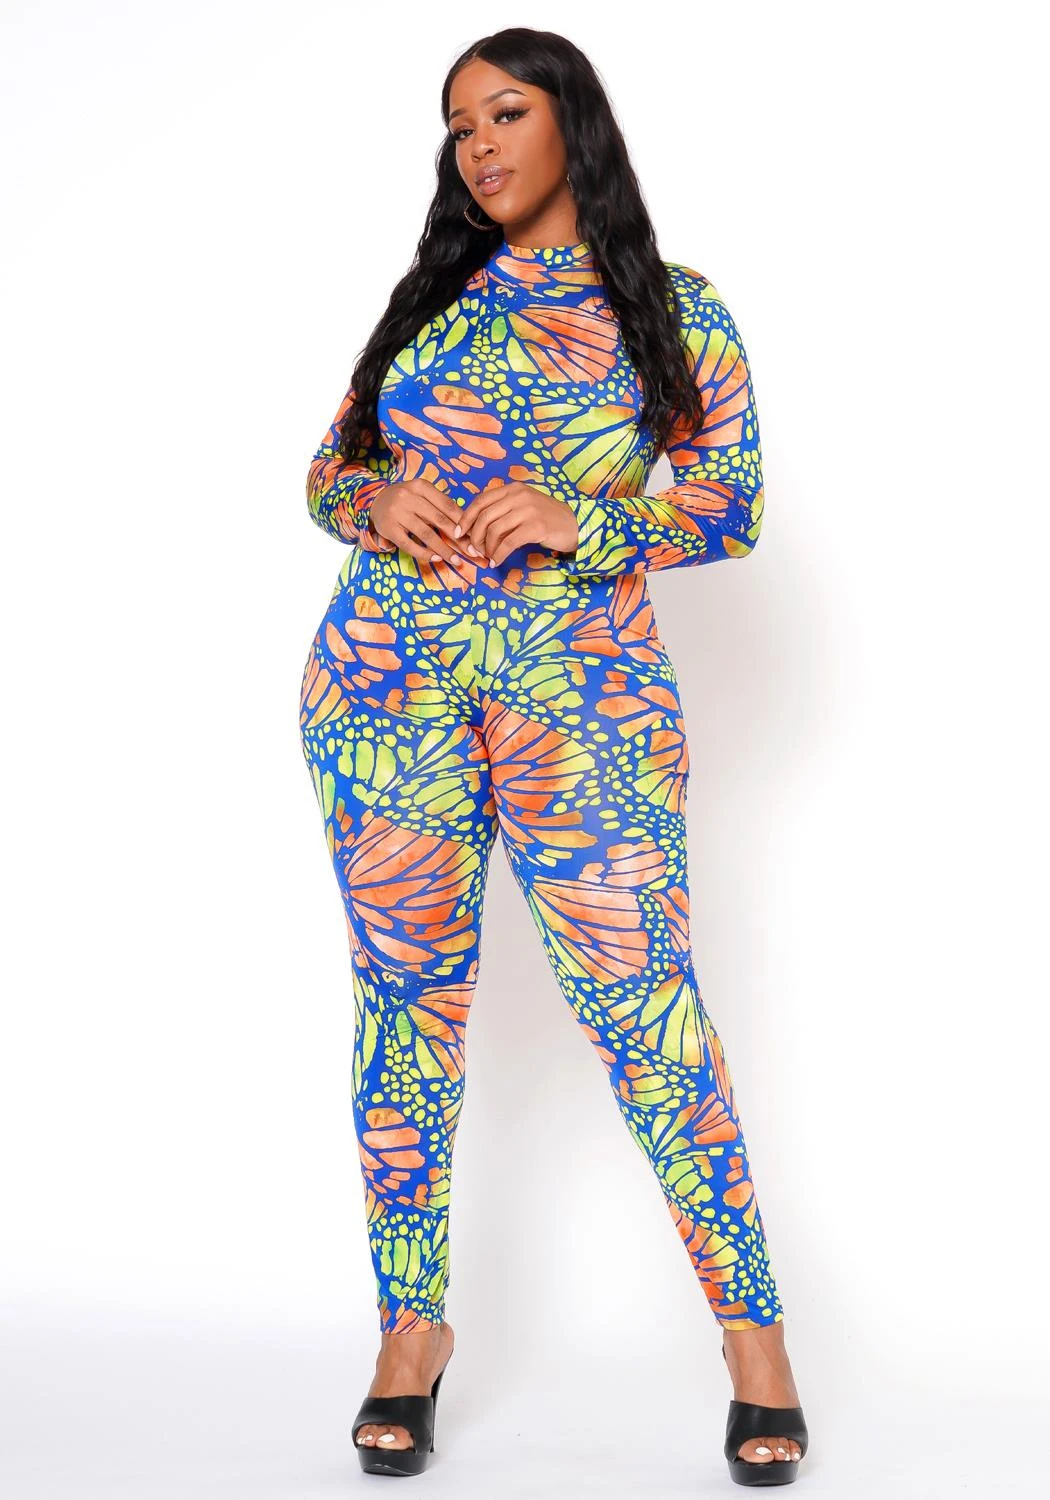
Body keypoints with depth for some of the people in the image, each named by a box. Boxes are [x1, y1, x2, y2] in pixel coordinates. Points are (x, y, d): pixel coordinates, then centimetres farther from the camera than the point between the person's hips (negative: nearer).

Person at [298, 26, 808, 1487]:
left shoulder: (673, 310, 7)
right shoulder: (429, 298, 17)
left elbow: (732, 501, 1)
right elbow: (328, 471, 18)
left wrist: (578, 520, -15)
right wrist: (381, 501, -6)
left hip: (580, 677, -3)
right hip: (388, 669, 3)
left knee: (644, 998, -9)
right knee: (407, 994, 3)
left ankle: (756, 1336, 4)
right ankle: (413, 1325, 16)